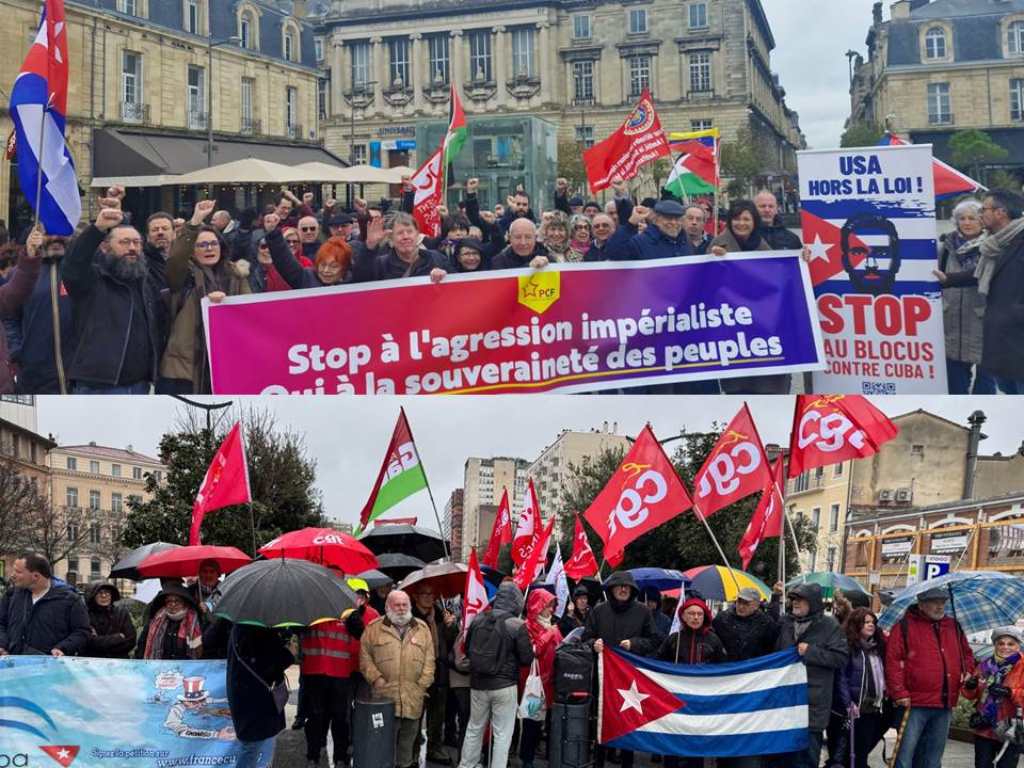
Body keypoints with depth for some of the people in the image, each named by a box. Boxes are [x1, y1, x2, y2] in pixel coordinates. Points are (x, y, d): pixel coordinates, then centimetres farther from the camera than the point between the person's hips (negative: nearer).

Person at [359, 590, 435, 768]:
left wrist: (423, 684, 1)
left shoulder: (422, 629, 11)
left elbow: (429, 659, 9)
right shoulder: (374, 628, 5)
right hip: (385, 694, -2)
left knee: (409, 735, 9)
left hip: (413, 697, 2)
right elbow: (365, 656, 3)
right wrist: (375, 678, -6)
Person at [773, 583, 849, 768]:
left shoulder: (829, 626, -3)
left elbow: (841, 657, -9)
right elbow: (772, 651, 26)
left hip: (813, 702, -4)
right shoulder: (785, 623, 11)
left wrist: (811, 652, -13)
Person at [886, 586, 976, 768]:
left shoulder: (953, 626, 15)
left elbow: (966, 653, 28)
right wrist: (899, 693, -15)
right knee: (905, 753, -7)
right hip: (914, 704, -6)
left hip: (945, 705, 6)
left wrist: (968, 671, 8)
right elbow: (893, 661, -9)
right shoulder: (905, 627, -4)